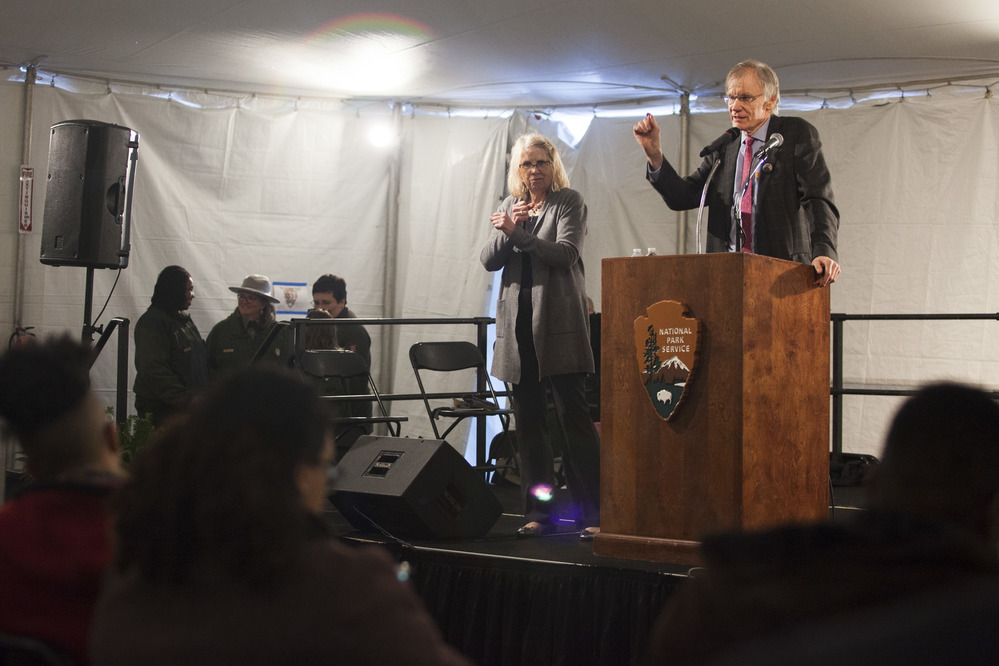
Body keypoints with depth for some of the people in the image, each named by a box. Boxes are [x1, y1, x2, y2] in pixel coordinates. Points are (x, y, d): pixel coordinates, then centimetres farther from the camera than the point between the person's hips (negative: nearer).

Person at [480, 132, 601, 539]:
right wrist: (506, 230, -8)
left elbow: (565, 253, -11)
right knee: (528, 420, 5)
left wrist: (517, 233, -14)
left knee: (573, 412, -9)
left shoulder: (569, 202, 3)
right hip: (518, 323, 5)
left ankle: (593, 512, -7)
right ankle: (538, 512, 11)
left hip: (558, 321, -5)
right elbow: (489, 261, 9)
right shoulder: (508, 207, 17)